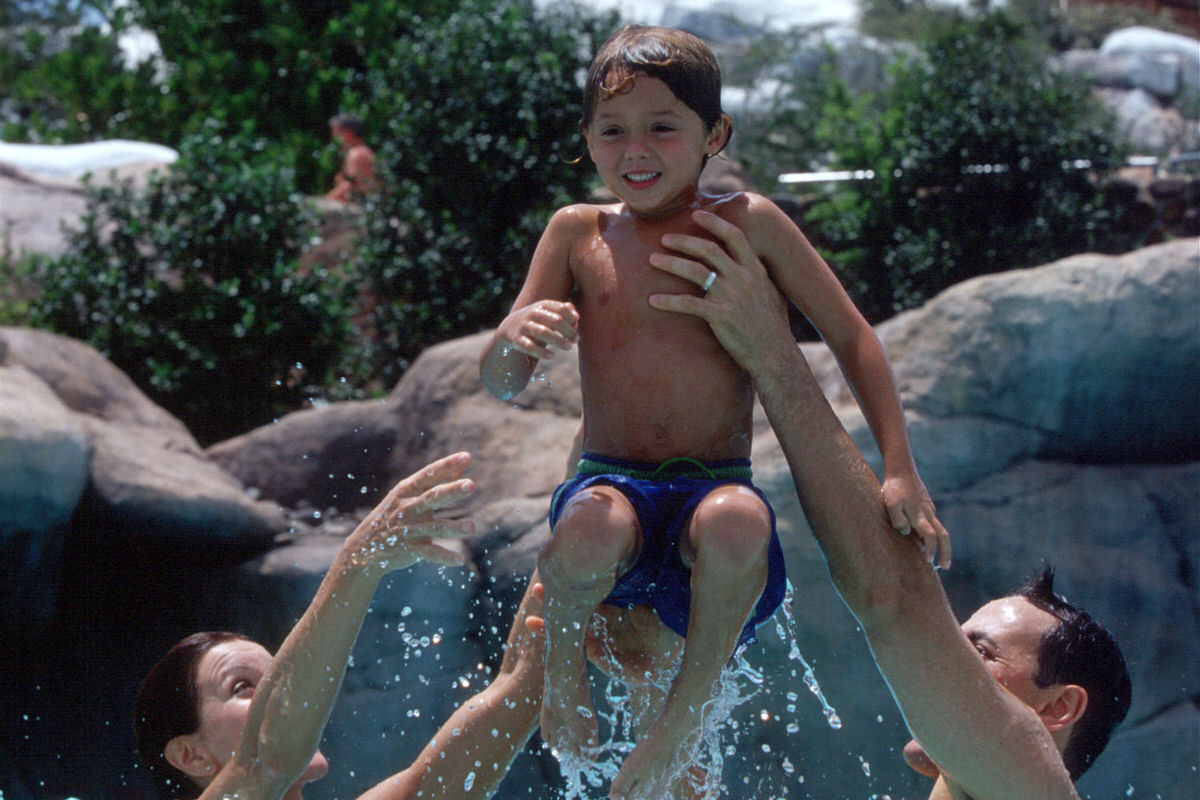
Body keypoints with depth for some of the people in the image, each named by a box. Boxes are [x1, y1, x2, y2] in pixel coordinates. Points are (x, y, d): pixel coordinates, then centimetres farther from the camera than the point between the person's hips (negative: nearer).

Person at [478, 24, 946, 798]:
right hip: (612, 481, 1)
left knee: (736, 525, -39)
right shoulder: (578, 233, 7)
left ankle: (683, 720, -14)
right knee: (591, 530, -38)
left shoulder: (747, 225, 2)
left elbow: (852, 337, 6)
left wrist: (900, 469, -4)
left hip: (714, 489, -1)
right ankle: (562, 663, -3)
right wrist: (517, 335, -21)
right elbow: (501, 385, 4)